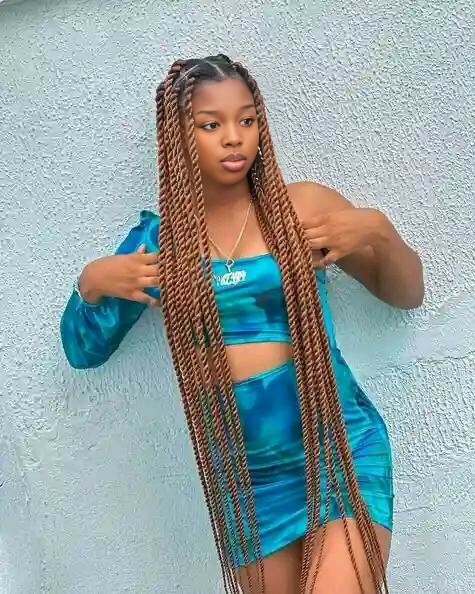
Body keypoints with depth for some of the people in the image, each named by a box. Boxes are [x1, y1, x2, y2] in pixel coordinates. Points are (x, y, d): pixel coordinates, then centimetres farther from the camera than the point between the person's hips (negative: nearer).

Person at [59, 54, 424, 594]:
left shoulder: (303, 205, -4)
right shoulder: (156, 240, 0)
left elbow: (406, 295, 6)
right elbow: (83, 350, 10)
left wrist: (379, 232, -13)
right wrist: (91, 284, -9)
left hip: (341, 450, -2)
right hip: (244, 475, 2)